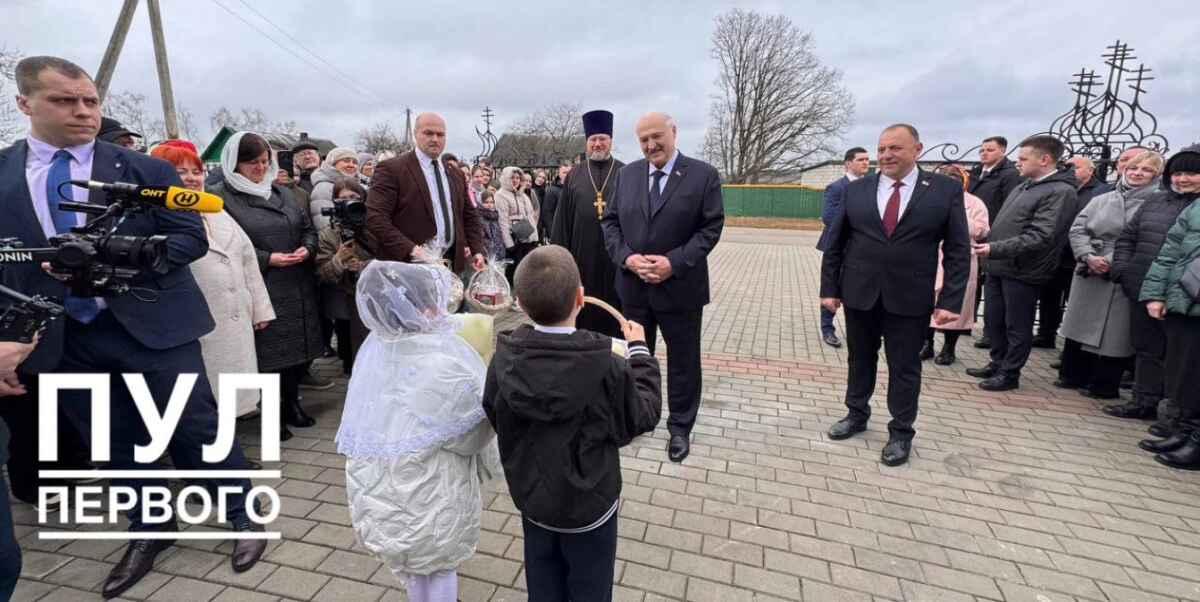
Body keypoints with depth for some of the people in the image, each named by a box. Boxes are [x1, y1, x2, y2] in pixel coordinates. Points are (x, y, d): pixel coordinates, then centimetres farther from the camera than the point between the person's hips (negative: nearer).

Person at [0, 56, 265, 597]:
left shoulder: (147, 170, -2)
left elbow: (191, 237, -7)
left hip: (152, 325, -3)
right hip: (64, 338, 4)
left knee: (197, 428, 6)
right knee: (114, 444, 16)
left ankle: (244, 514, 24)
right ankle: (149, 529, 36)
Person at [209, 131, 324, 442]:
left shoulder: (283, 192, 15)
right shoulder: (220, 196, -4)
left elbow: (307, 227, 16)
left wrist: (306, 249, -5)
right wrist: (268, 259, -18)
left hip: (297, 287, 6)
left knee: (297, 344, 11)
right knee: (269, 349, 1)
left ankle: (292, 402, 27)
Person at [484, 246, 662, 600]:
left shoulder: (504, 360, -19)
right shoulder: (607, 369, -28)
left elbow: (495, 419, -2)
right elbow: (644, 417, -12)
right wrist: (640, 351, -2)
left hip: (531, 499, 3)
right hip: (589, 505, -2)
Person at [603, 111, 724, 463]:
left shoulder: (703, 175, -5)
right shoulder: (626, 174, 6)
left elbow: (711, 227, -9)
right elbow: (611, 221, 5)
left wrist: (675, 262, -20)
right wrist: (626, 258, -12)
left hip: (680, 286, -3)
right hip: (633, 286, 3)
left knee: (683, 362, 10)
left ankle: (680, 428, 28)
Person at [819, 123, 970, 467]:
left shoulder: (946, 190, -2)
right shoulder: (855, 190, 2)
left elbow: (958, 251, -3)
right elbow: (835, 244, 5)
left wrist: (950, 300, -9)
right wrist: (829, 288, 1)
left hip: (910, 297, -2)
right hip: (859, 293, 2)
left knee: (904, 367, 8)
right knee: (860, 358, 16)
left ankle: (901, 433, 24)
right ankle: (857, 414, 35)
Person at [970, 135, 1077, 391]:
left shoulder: (1060, 192, -13)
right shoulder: (1024, 186, 13)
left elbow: (1039, 237, -22)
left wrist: (995, 249, -26)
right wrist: (987, 243, 10)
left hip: (1022, 272, -8)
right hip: (998, 267, 8)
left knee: (1017, 326, 5)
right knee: (993, 321, 16)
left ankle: (1009, 373, 17)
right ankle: (997, 363, 31)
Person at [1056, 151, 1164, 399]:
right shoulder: (1101, 200, 12)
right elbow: (1077, 230, 6)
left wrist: (1111, 263, -16)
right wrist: (1088, 257, -10)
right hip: (1089, 276, 5)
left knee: (1114, 332, 1)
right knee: (1081, 324, 13)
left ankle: (1103, 385, 14)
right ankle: (1073, 375, 27)